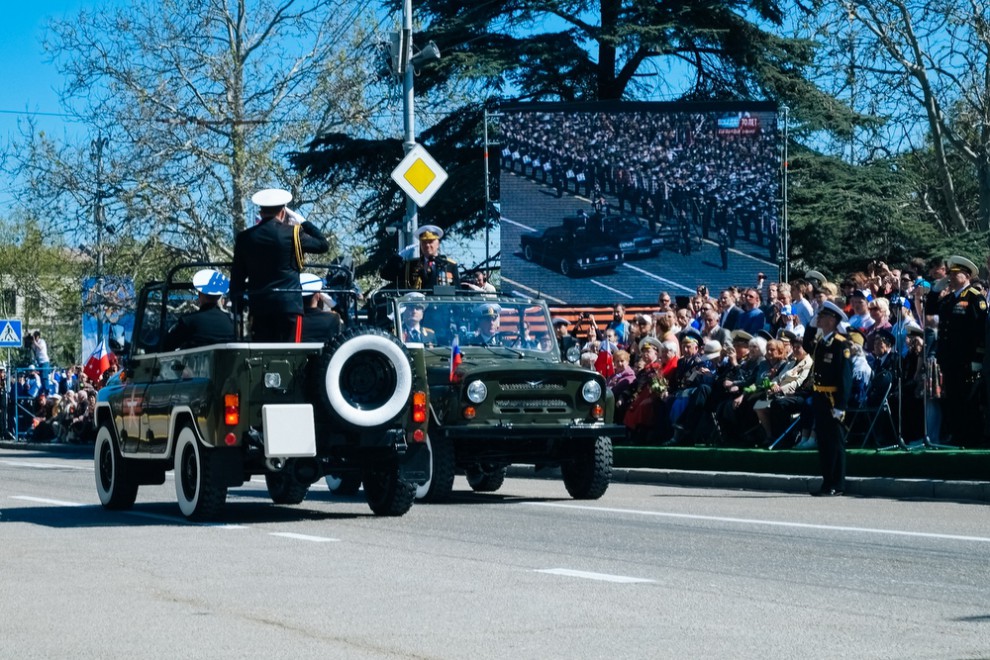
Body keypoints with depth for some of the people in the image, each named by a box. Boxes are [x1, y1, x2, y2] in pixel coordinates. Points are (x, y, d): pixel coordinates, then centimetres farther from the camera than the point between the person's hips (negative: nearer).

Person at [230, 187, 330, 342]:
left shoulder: (244, 238, 7)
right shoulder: (293, 233, -3)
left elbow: (237, 278, 9)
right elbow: (323, 245, 11)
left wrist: (237, 309, 16)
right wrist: (303, 222, 18)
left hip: (259, 306, 3)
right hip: (289, 304, -3)